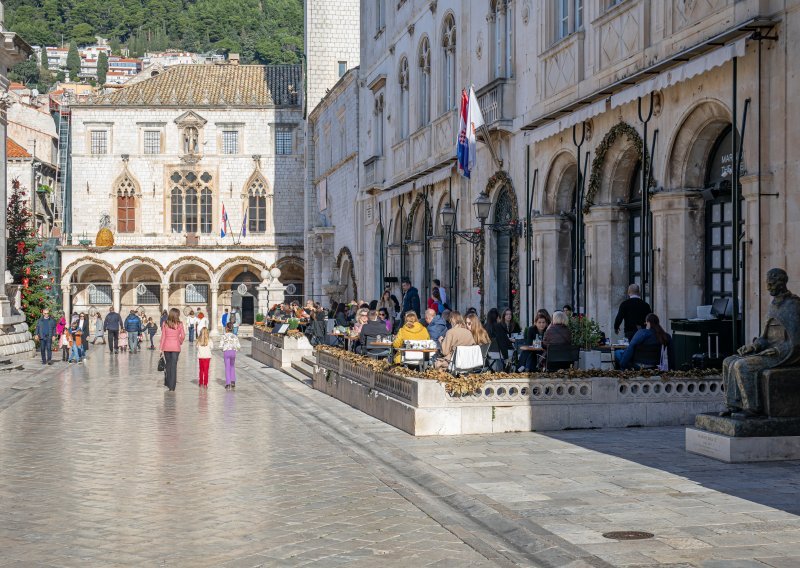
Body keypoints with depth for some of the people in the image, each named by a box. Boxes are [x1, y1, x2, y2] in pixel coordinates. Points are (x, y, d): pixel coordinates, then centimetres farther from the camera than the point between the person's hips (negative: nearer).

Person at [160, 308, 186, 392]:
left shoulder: (165, 324, -3)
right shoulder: (179, 324, -7)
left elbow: (163, 336, -2)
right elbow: (183, 335, -5)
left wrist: (161, 347, 3)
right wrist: (180, 342, 16)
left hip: (166, 347, 2)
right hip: (175, 347, -2)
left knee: (168, 364, 19)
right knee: (174, 366, 2)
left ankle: (167, 383, 26)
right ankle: (172, 387, 1)